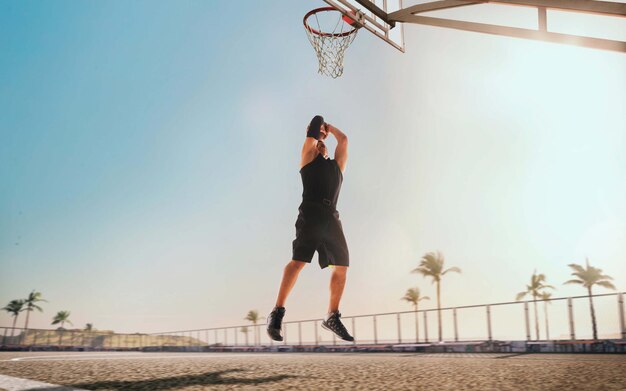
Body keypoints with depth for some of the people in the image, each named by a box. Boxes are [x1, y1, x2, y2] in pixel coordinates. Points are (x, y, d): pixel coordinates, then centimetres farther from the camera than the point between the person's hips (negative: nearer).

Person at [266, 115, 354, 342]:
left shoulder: (337, 165, 30)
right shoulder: (309, 158, 17)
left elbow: (343, 139, 36)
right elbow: (313, 131, 18)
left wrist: (329, 128, 46)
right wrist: (318, 129, 38)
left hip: (332, 217, 6)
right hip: (311, 213, -6)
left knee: (342, 266, -1)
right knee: (299, 260, -17)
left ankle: (332, 317, 8)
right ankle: (277, 313, -17)